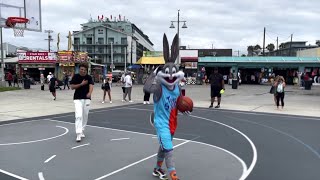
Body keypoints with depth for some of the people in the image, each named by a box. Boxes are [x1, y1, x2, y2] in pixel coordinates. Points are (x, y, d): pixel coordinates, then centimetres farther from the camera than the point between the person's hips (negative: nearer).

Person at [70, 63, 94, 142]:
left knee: (85, 116, 11)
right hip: (78, 99, -2)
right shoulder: (75, 76, -2)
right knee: (79, 116, -13)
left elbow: (91, 85, -14)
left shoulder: (89, 77, 1)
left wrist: (89, 93, -35)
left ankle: (82, 131, 30)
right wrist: (81, 84, -16)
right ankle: (78, 134, -15)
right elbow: (72, 87, -5)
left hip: (87, 99, 3)